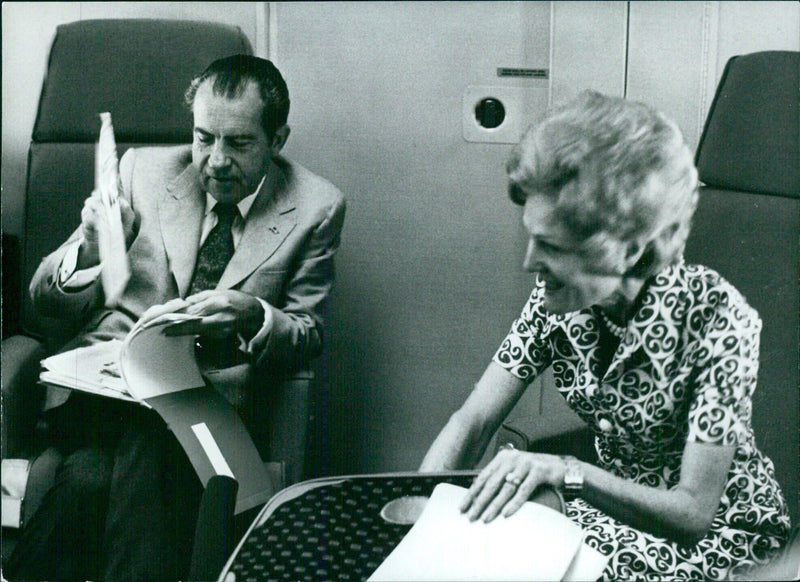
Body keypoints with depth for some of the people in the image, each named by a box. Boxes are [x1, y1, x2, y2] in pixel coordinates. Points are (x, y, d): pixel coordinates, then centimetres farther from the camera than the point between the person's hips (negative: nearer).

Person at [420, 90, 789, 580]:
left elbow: (693, 514, -27)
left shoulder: (718, 322, -28)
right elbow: (472, 423, -9)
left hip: (722, 528, -5)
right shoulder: (558, 300, -13)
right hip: (618, 500, 5)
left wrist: (567, 471, -40)